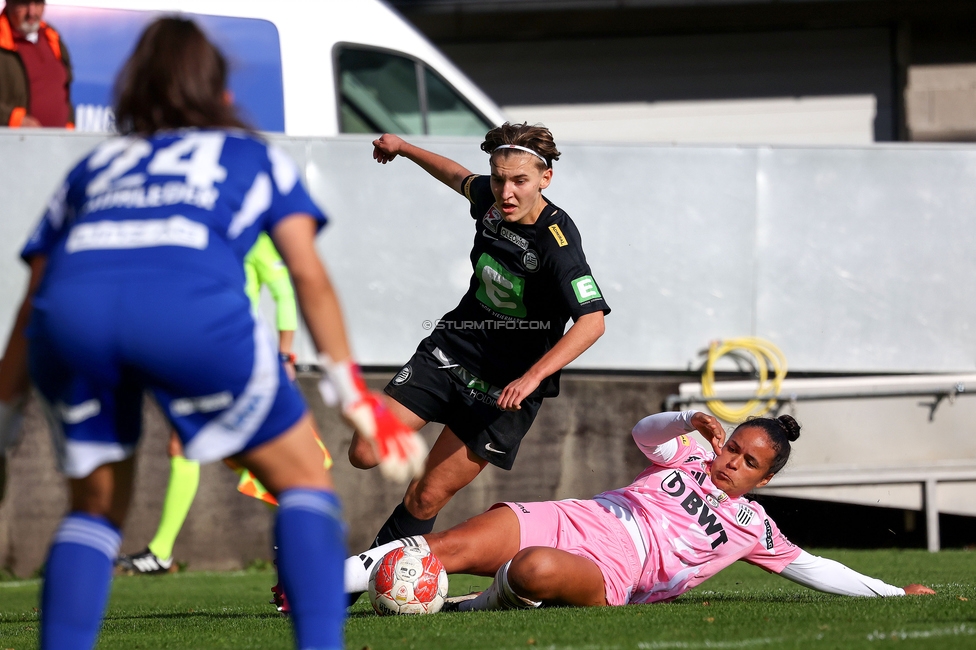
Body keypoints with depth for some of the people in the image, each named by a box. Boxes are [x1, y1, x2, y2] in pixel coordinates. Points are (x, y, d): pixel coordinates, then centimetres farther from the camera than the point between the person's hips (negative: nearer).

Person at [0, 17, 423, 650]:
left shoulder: (92, 167, 38)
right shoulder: (259, 158, 33)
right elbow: (310, 276, 19)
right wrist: (351, 386, 19)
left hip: (71, 311, 3)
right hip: (193, 307, -3)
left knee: (97, 505, 22)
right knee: (304, 480, 14)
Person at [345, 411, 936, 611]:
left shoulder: (753, 527, 16)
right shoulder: (688, 459, 22)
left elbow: (811, 567, 21)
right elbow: (645, 432, 7)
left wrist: (894, 592, 20)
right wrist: (694, 419, -12)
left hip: (610, 576, -3)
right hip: (568, 520, 3)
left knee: (534, 569, -43)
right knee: (449, 548, -24)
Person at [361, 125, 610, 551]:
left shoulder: (556, 242, -26)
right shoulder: (491, 201, -6)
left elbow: (592, 321, -35)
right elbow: (462, 179, 20)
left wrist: (531, 378, -43)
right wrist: (404, 148, 33)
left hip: (505, 387, -6)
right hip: (451, 349, 6)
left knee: (426, 499, -7)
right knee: (366, 452, -4)